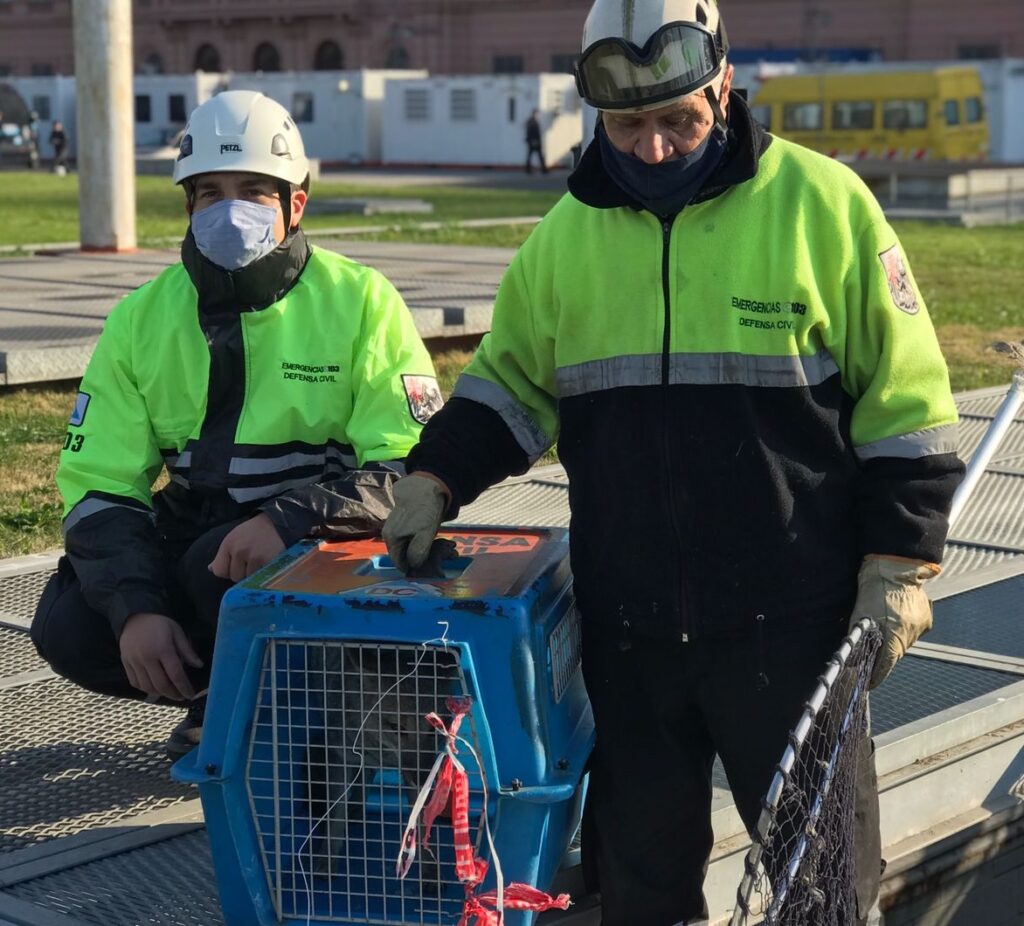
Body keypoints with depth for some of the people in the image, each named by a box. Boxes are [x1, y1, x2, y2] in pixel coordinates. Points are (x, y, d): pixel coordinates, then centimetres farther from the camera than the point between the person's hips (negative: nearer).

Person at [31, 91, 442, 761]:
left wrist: (289, 518, -32)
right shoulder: (142, 318, 1)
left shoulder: (361, 302, -9)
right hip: (189, 538, 4)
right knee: (68, 628, -19)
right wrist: (135, 608, -19)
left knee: (221, 568, -35)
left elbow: (412, 468, -15)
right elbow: (99, 483, -1)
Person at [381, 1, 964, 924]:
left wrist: (899, 566, -7)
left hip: (788, 626, -3)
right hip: (626, 629, 4)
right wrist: (434, 479, 2)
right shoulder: (566, 233, 5)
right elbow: (508, 382, 17)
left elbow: (906, 404, -3)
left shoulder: (822, 202, -6)